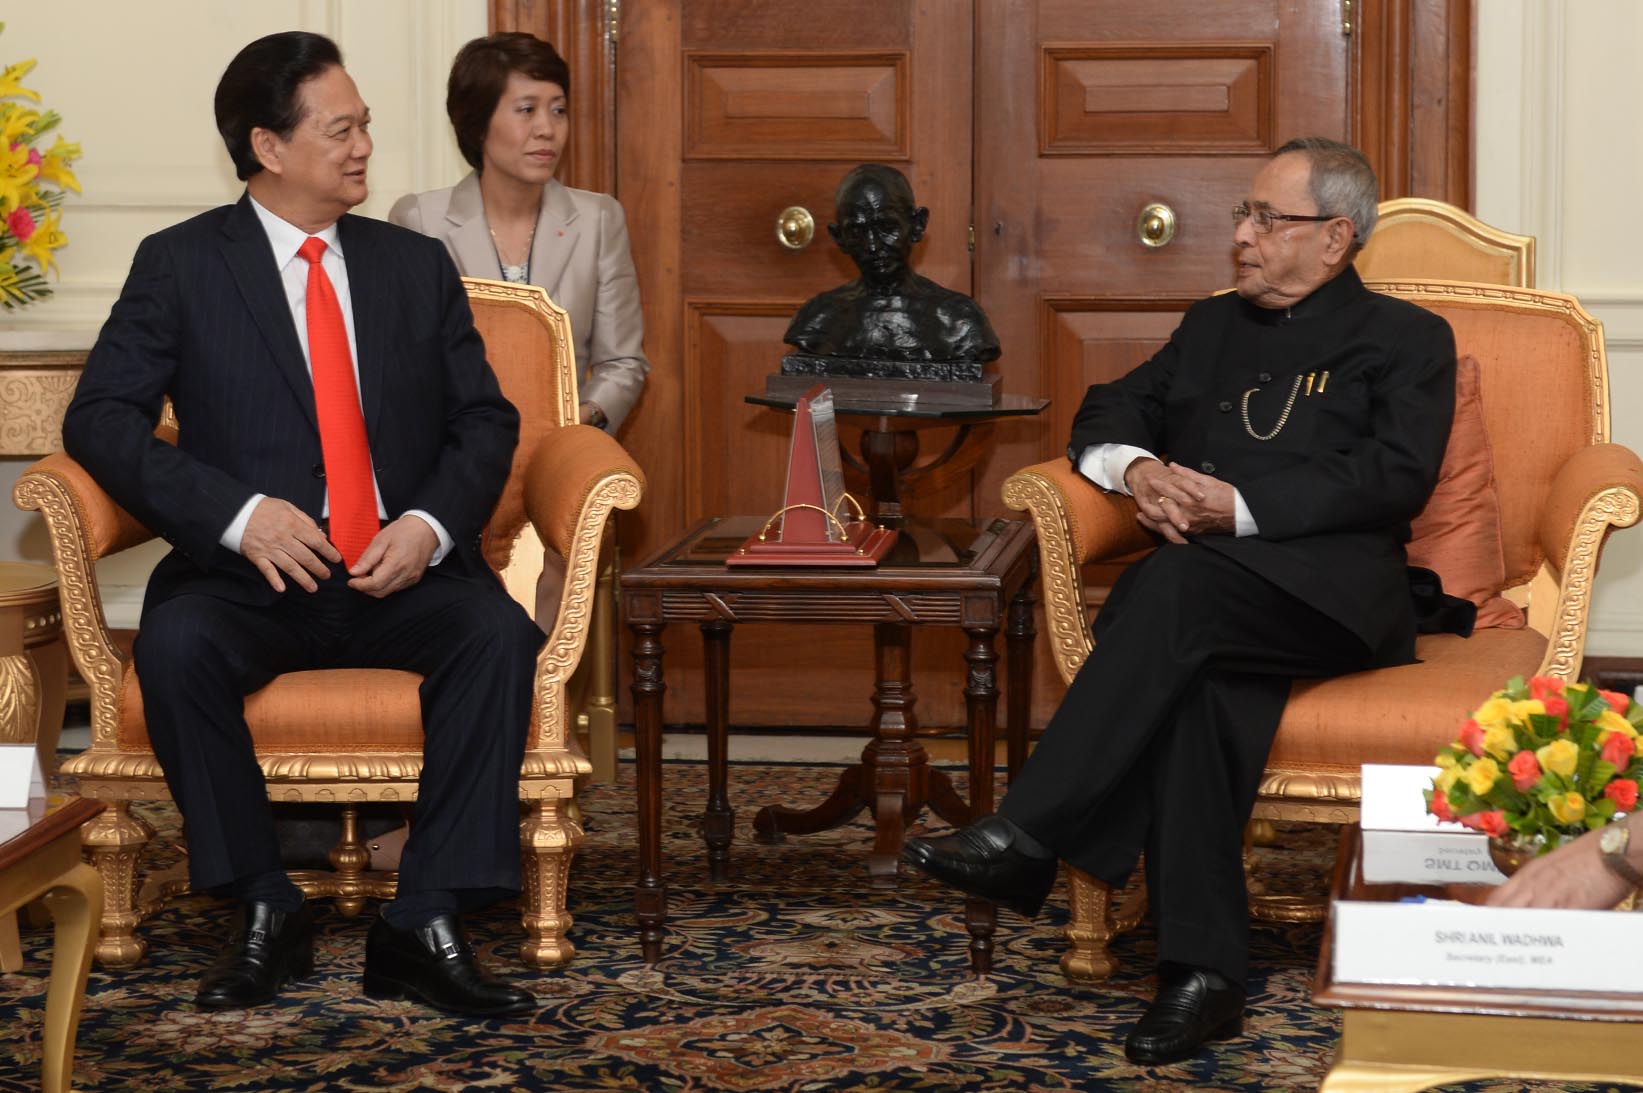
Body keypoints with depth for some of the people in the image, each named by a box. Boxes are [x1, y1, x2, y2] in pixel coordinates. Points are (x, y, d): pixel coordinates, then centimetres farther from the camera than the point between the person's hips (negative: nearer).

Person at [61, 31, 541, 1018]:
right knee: (175, 644, -33)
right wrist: (237, 513, -18)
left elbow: (487, 420, 12)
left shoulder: (417, 265, 14)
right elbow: (101, 418, -5)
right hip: (252, 575, -2)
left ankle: (426, 925, -26)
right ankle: (266, 912, -18)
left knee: (498, 633, -29)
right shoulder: (180, 265, 4)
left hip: (404, 574, 2)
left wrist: (430, 523, -10)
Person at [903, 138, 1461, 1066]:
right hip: (1207, 596, 4)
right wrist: (1135, 469, 0)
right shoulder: (1212, 327, 31)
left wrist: (1240, 507, -13)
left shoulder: (1404, 339, 14)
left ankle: (1029, 837, -40)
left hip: (1332, 596, -4)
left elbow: (1395, 477, -2)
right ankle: (1205, 971, -37)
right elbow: (1109, 411, 26)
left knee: (1177, 587, -35)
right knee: (1197, 682, -33)